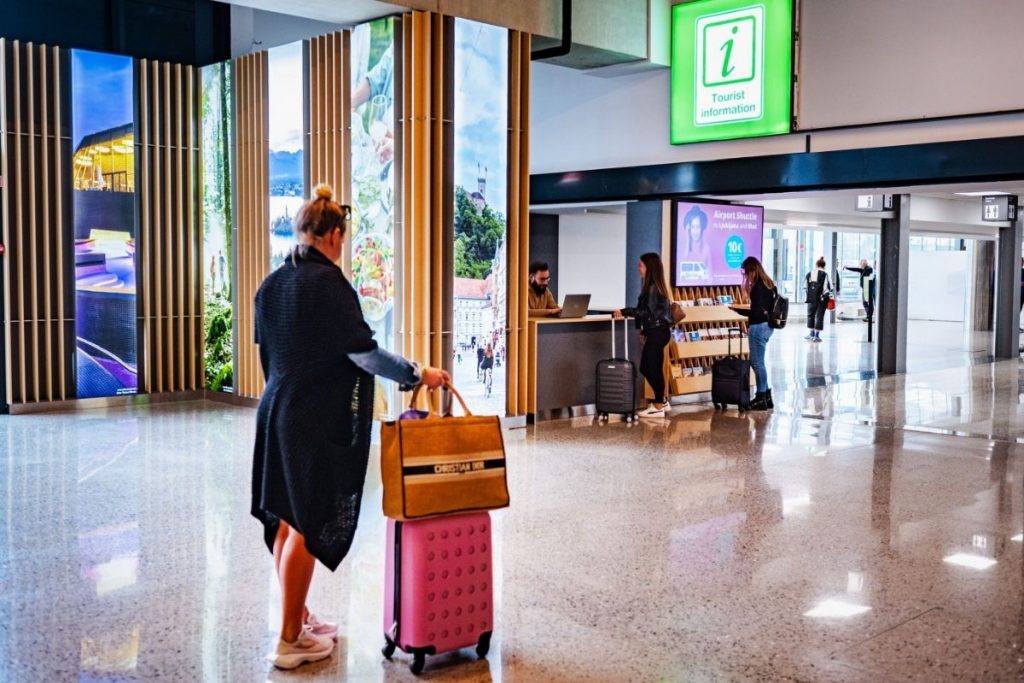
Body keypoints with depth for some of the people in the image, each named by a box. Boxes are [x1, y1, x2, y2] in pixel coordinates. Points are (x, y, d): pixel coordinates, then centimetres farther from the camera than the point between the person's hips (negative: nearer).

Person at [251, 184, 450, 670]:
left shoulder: (272, 284, 9)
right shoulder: (327, 282, -15)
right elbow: (363, 351, -18)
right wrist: (417, 374, -11)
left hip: (276, 412, 8)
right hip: (317, 421, -8)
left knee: (285, 521, 14)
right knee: (307, 527, 1)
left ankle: (298, 619, 28)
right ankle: (290, 641, 9)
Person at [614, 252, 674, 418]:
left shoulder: (653, 287, -15)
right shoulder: (652, 286, 14)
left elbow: (647, 311, -20)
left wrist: (624, 312, -18)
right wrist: (644, 330, 21)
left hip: (657, 332, -10)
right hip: (655, 331, 10)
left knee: (653, 368, -4)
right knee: (646, 368, 13)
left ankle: (659, 407, 4)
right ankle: (662, 401, 22)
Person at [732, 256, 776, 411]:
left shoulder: (757, 287, -18)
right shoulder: (767, 283, 11)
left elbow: (756, 312, -20)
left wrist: (737, 309, -9)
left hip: (759, 327, -10)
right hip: (766, 326, 10)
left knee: (757, 362, -1)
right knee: (757, 361, 16)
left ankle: (762, 399, 6)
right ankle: (766, 394, 21)